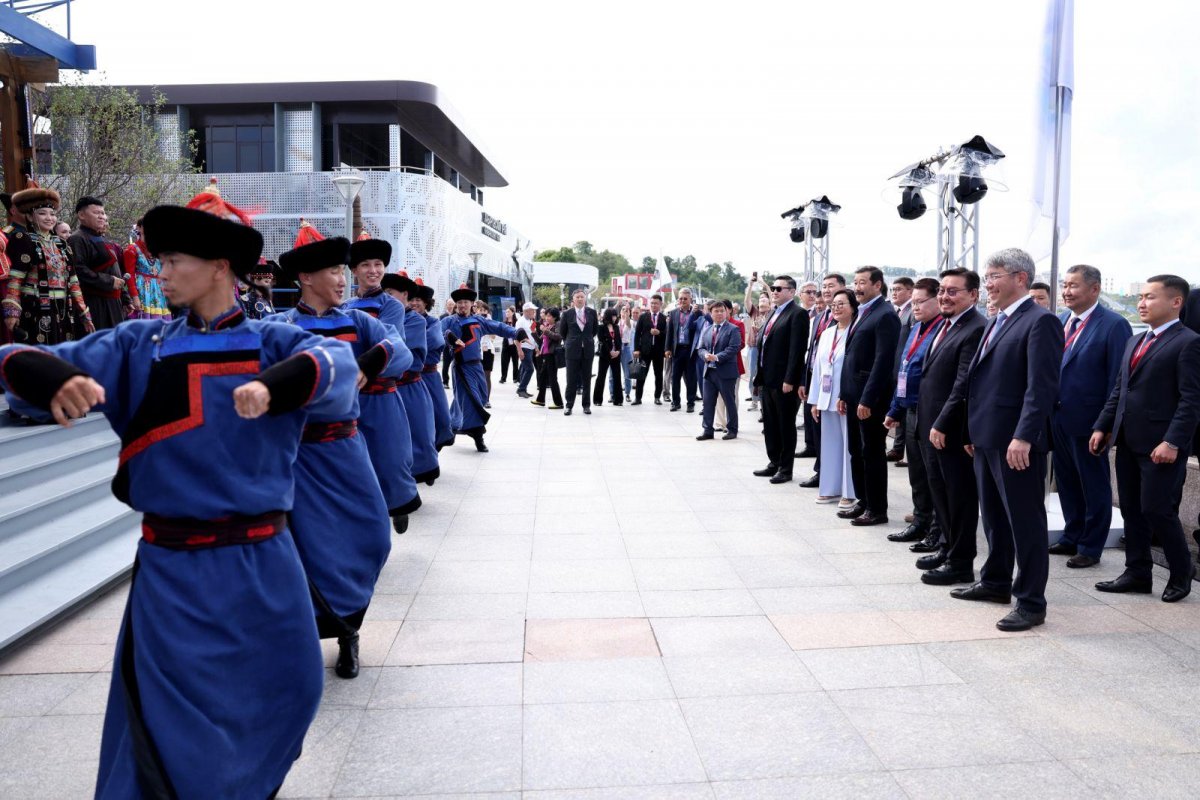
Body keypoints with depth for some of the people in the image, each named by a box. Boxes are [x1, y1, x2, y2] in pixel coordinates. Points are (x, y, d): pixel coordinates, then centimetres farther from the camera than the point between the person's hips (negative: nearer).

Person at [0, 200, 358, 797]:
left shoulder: (272, 343, 0)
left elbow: (335, 360, -20)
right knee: (167, 711, 6)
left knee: (285, 689, 14)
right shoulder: (140, 345, 4)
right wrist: (59, 380, -27)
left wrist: (274, 385, -41)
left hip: (262, 562, 1)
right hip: (172, 566, 0)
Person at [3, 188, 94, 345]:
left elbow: (73, 281, 16)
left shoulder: (61, 244, 16)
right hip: (37, 314, -6)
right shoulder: (23, 241, -3)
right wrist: (11, 311, -22)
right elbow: (14, 279, -11)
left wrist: (84, 314, 13)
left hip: (63, 313, 6)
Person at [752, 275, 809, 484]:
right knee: (770, 425, 15)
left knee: (786, 425, 2)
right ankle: (774, 463, 26)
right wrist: (759, 374, 13)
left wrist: (789, 380, -21)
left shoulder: (797, 314, -11)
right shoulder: (773, 313, 16)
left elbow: (797, 349, -17)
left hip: (784, 381, -8)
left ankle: (786, 469, 10)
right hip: (768, 379, 9)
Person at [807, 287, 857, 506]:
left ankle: (850, 492, 9)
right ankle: (831, 488, 22)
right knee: (829, 443, 12)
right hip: (827, 399, 7)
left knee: (849, 444, 0)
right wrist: (815, 400, 13)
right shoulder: (826, 334, 14)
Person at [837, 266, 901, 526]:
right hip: (853, 395, 9)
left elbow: (883, 360, -18)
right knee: (856, 451, 14)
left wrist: (867, 399, -20)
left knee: (873, 453, 0)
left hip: (871, 397, -9)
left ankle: (877, 509, 10)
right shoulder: (861, 313, 15)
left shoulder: (885, 315, -13)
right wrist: (843, 393, 15)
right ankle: (863, 502, 24)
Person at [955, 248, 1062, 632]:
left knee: (1026, 521, 1)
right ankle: (995, 582, 34)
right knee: (994, 517, 19)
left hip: (1016, 442, -9)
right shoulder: (997, 322, 16)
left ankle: (1031, 602, 10)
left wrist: (1023, 437, -26)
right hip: (986, 438, 9)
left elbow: (1042, 386, -21)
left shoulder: (1040, 322, -13)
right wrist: (973, 431, 17)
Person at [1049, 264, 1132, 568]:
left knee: (1094, 486, 8)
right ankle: (1072, 537, 32)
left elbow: (1117, 379, -14)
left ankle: (1091, 547, 19)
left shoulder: (1114, 325, -13)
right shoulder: (1060, 321, 8)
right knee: (1066, 482, 17)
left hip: (1087, 421, -7)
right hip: (1058, 418, 7)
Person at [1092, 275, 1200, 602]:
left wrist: (1172, 442, -21)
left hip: (1161, 446, -7)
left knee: (1157, 510, -2)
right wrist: (1102, 427, 11)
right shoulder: (1134, 341, 16)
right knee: (1132, 510, 11)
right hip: (1128, 442, 8)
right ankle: (1137, 573, 21)